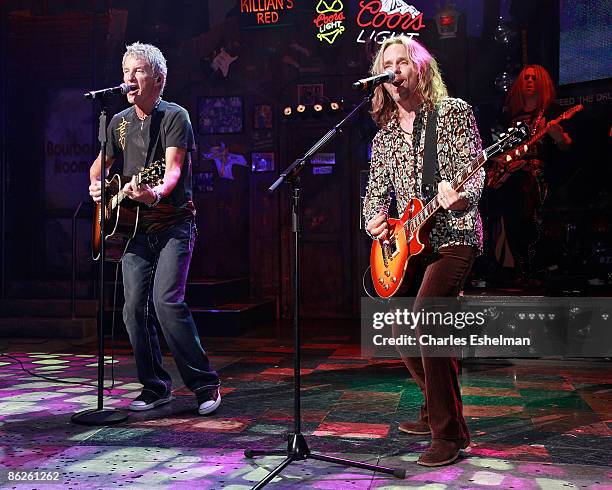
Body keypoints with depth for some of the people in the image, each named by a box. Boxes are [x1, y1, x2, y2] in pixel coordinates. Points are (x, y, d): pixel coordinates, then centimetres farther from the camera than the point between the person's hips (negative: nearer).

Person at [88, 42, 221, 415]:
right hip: (134, 227, 6)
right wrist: (96, 185, 3)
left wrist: (156, 193, -39)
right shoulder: (120, 121, 13)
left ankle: (205, 384, -5)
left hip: (173, 224, -6)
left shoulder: (175, 116, -5)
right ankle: (156, 387, 14)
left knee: (166, 300, -18)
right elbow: (100, 164, 26)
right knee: (135, 306, 0)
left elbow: (174, 169, -19)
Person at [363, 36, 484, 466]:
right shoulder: (385, 134, 15)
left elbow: (475, 170, -12)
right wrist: (374, 220, -3)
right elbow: (377, 191, 19)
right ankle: (437, 411, 33)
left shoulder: (453, 111, -2)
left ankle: (450, 434, -15)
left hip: (454, 237, -7)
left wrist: (461, 197, -34)